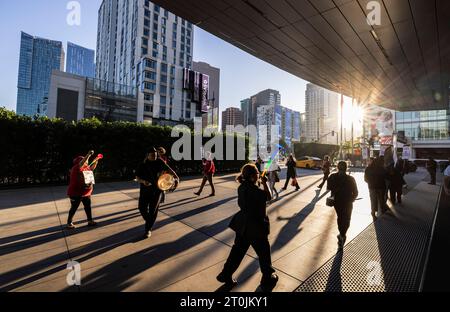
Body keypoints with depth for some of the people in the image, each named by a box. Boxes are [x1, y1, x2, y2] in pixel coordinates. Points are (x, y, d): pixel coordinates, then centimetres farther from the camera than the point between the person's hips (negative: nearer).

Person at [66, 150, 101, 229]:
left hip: (86, 193, 8)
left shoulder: (86, 168, 7)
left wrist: (96, 160, 15)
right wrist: (88, 155, -38)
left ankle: (90, 221, 24)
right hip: (76, 193, -8)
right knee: (74, 208, 5)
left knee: (88, 207, 14)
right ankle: (69, 223, 22)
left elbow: (92, 167, 26)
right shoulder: (76, 168, -16)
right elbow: (81, 163, -34)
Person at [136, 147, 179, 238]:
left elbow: (168, 169, -16)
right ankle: (149, 221, 33)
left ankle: (148, 229, 17)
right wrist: (143, 181, -24)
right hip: (145, 190, 1)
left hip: (157, 190, -1)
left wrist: (176, 177, -32)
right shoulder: (142, 165, -3)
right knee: (142, 208, 1)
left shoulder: (159, 162, -5)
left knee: (153, 210, 0)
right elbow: (137, 178, -2)